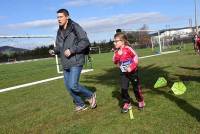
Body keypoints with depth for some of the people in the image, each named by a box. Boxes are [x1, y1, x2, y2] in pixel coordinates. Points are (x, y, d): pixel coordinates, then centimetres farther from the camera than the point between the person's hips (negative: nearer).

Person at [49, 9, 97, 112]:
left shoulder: (75, 27, -9)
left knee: (73, 85, -15)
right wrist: (54, 51, -1)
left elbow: (85, 41, -15)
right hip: (65, 63, 8)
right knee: (68, 86, 10)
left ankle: (90, 96, 12)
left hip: (76, 62, -8)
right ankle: (80, 104, 29)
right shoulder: (59, 31, 13)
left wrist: (72, 50, -20)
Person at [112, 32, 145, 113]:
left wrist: (131, 67, -21)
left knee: (136, 88, 9)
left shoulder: (128, 49, -16)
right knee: (123, 89, -3)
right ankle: (126, 103, 13)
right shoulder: (116, 52, 0)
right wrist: (117, 55, -19)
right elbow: (115, 61, -3)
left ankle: (140, 101, 30)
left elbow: (136, 58, -14)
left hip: (132, 72, -4)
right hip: (123, 73, 4)